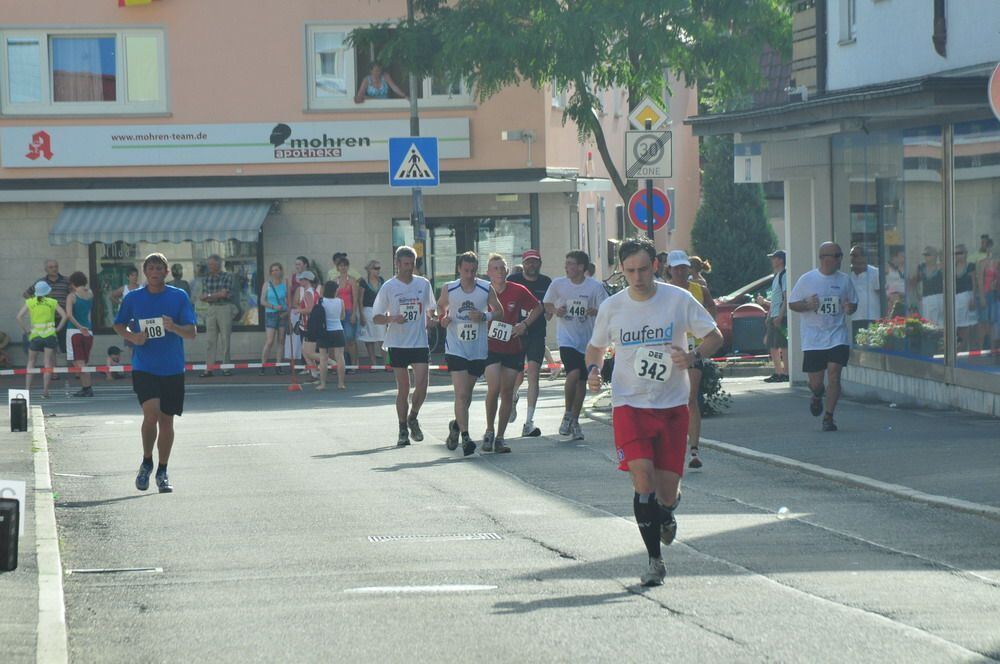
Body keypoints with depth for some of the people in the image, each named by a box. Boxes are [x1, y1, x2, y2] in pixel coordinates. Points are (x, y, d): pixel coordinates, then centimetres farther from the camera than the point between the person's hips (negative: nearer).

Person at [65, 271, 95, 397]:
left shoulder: (72, 296, -7)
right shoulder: (90, 293, 7)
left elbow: (69, 314, -20)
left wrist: (79, 327, -22)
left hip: (75, 330, -5)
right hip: (88, 331, 5)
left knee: (79, 362, -7)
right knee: (83, 363, 14)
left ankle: (87, 388, -18)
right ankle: (84, 387, 14)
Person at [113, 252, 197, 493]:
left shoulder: (179, 297, 1)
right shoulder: (133, 298, 2)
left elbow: (192, 333, -2)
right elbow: (119, 325, 15)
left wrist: (174, 327, -22)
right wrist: (132, 337, -5)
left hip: (172, 370, 1)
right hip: (144, 367, -1)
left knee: (166, 420, 6)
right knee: (151, 413, -18)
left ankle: (162, 472, 20)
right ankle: (146, 462, 4)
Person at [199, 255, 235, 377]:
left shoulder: (227, 277, -2)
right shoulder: (207, 278, 12)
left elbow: (224, 293, -11)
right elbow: (203, 297, 7)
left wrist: (209, 296, -2)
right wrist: (218, 295, -8)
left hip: (225, 309, -4)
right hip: (211, 309, 4)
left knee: (225, 339, -2)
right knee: (211, 340, 0)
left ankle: (226, 368, 2)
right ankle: (208, 368, -2)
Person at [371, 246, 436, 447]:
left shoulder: (424, 284, 5)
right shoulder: (388, 287, -2)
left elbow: (430, 309, 22)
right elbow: (376, 317, 1)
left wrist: (429, 321, 5)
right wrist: (392, 318, -17)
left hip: (420, 343, 1)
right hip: (397, 345, -1)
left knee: (421, 386, -9)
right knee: (403, 388, 2)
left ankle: (413, 419, 17)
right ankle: (403, 430, 13)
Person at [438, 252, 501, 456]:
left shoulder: (486, 289, -1)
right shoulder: (448, 289, -2)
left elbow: (499, 311, 7)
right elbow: (440, 306, 16)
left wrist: (484, 316, -12)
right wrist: (442, 318, -6)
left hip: (478, 350, 2)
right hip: (456, 349, -2)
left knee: (467, 393, 15)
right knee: (461, 393, -14)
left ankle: (457, 424, 39)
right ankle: (465, 436, -15)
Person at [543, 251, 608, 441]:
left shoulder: (595, 286, -2)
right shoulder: (558, 284, 1)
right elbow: (546, 304, 13)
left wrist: (596, 311, -19)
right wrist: (555, 311, -8)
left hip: (587, 340, 2)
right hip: (567, 338, -2)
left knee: (582, 381, 8)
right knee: (574, 373, -22)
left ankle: (574, 421, 22)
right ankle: (567, 414, -3)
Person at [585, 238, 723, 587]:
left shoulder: (679, 299, -3)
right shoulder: (612, 307, 2)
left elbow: (715, 337, 4)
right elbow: (596, 346, 18)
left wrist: (693, 356, -16)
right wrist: (593, 370, -4)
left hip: (672, 404, 0)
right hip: (629, 404, 0)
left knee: (668, 488, 1)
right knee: (642, 476, -18)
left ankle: (666, 514, 41)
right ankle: (655, 559, -10)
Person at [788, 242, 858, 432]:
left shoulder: (844, 280, 6)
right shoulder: (807, 280, 0)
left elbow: (853, 303, 16)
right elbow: (792, 304, 5)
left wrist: (850, 308, -8)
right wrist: (807, 305, -15)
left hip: (838, 336, 1)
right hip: (813, 339, -1)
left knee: (834, 375, -12)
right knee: (815, 381, 3)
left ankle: (829, 417, -3)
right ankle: (817, 396, 40)